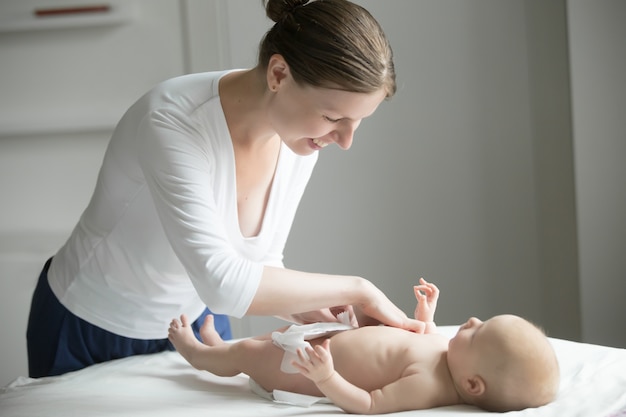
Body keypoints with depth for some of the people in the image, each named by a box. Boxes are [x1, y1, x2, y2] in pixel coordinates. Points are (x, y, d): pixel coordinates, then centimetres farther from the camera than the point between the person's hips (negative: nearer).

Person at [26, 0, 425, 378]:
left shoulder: (300, 143, -13)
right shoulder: (172, 120, -34)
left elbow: (260, 265, -1)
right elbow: (222, 283, -42)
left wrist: (306, 311, -21)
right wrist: (356, 289, -34)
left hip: (194, 323, 5)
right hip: (88, 331, -5)